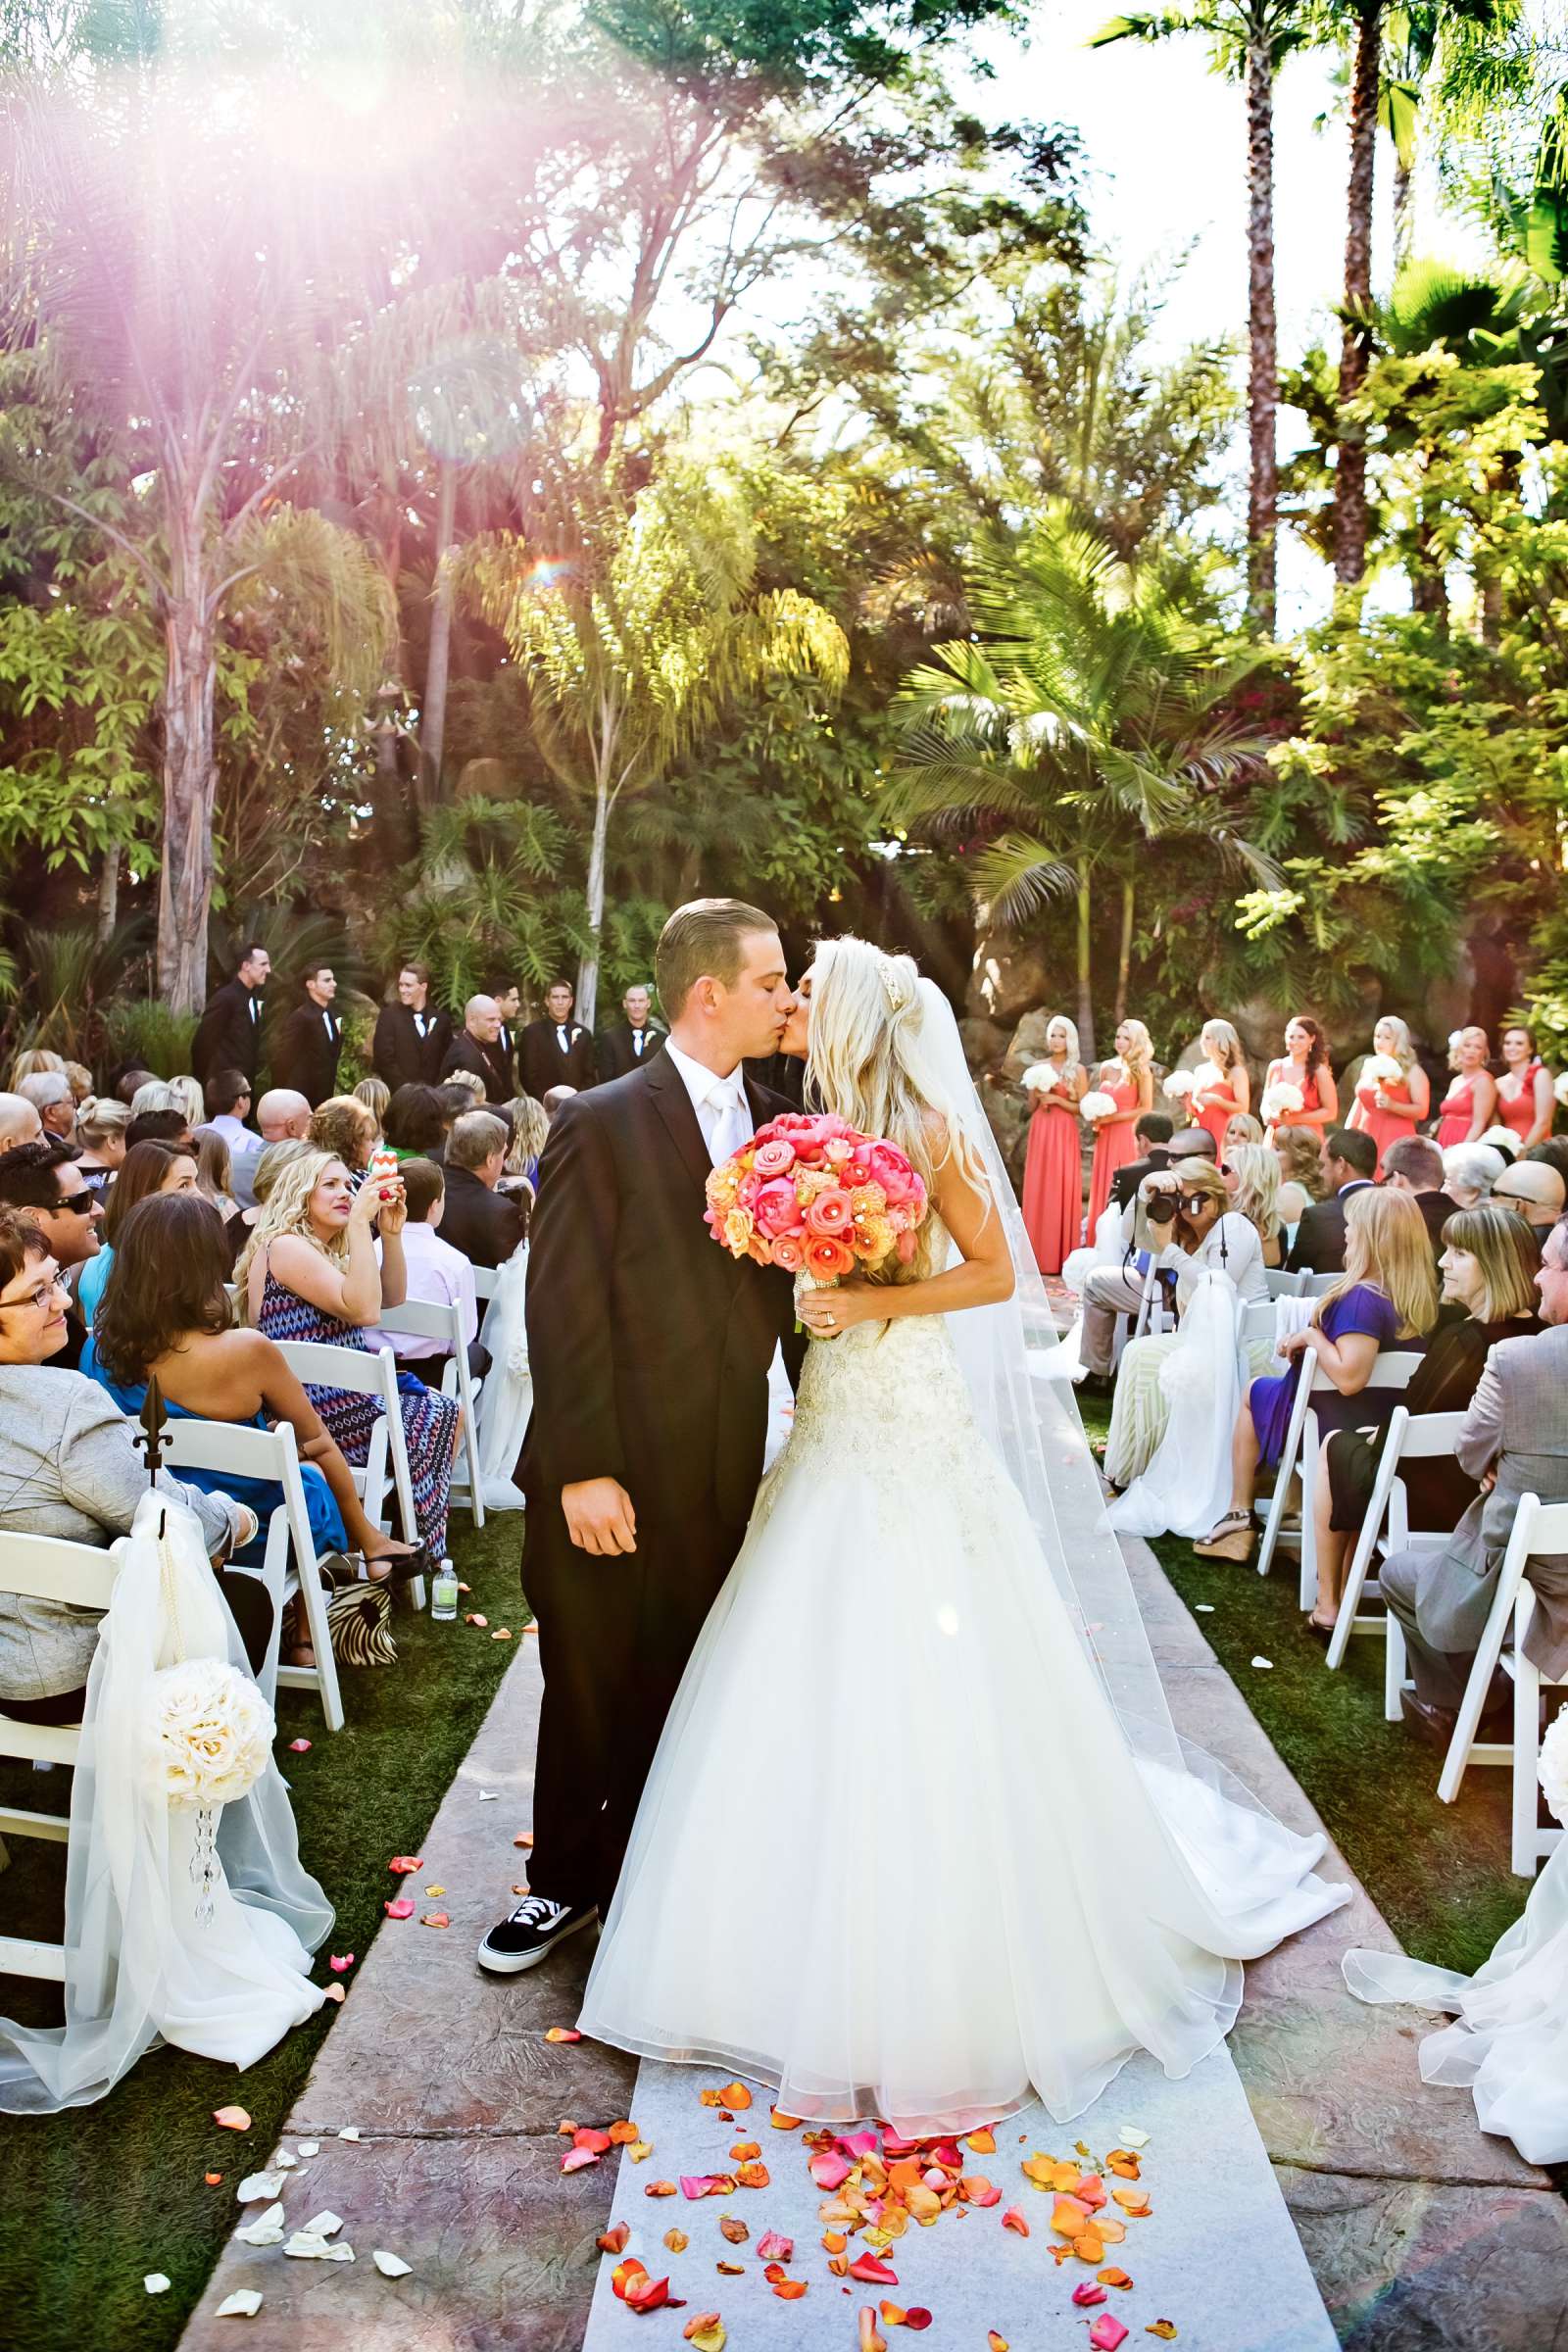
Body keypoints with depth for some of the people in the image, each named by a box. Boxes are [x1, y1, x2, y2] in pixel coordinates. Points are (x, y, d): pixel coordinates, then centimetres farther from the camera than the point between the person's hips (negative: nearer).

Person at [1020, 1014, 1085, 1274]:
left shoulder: (1078, 1070, 2)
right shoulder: (1037, 1067, 10)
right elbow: (1031, 1108, 13)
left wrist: (1057, 1100, -12)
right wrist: (1037, 1094, -6)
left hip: (1065, 1135, -3)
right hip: (1040, 1132, 3)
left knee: (1063, 1190, -4)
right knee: (1037, 1190, 0)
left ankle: (1062, 1257, 1)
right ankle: (1038, 1255, 5)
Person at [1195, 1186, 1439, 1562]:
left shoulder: (1361, 1297, -29)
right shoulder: (1419, 1298, -4)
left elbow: (1348, 1377, -38)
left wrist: (1312, 1336, -22)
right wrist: (1306, 1340, 2)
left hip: (1335, 1425, -7)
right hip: (1384, 1427, 7)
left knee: (1254, 1393, 21)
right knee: (1280, 1384, 31)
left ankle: (1239, 1516, 25)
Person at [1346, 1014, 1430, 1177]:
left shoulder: (1412, 1071, -1)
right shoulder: (1368, 1066, 14)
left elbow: (1422, 1111, -7)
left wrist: (1392, 1105, -21)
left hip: (1395, 1139, -5)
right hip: (1367, 1137, 5)